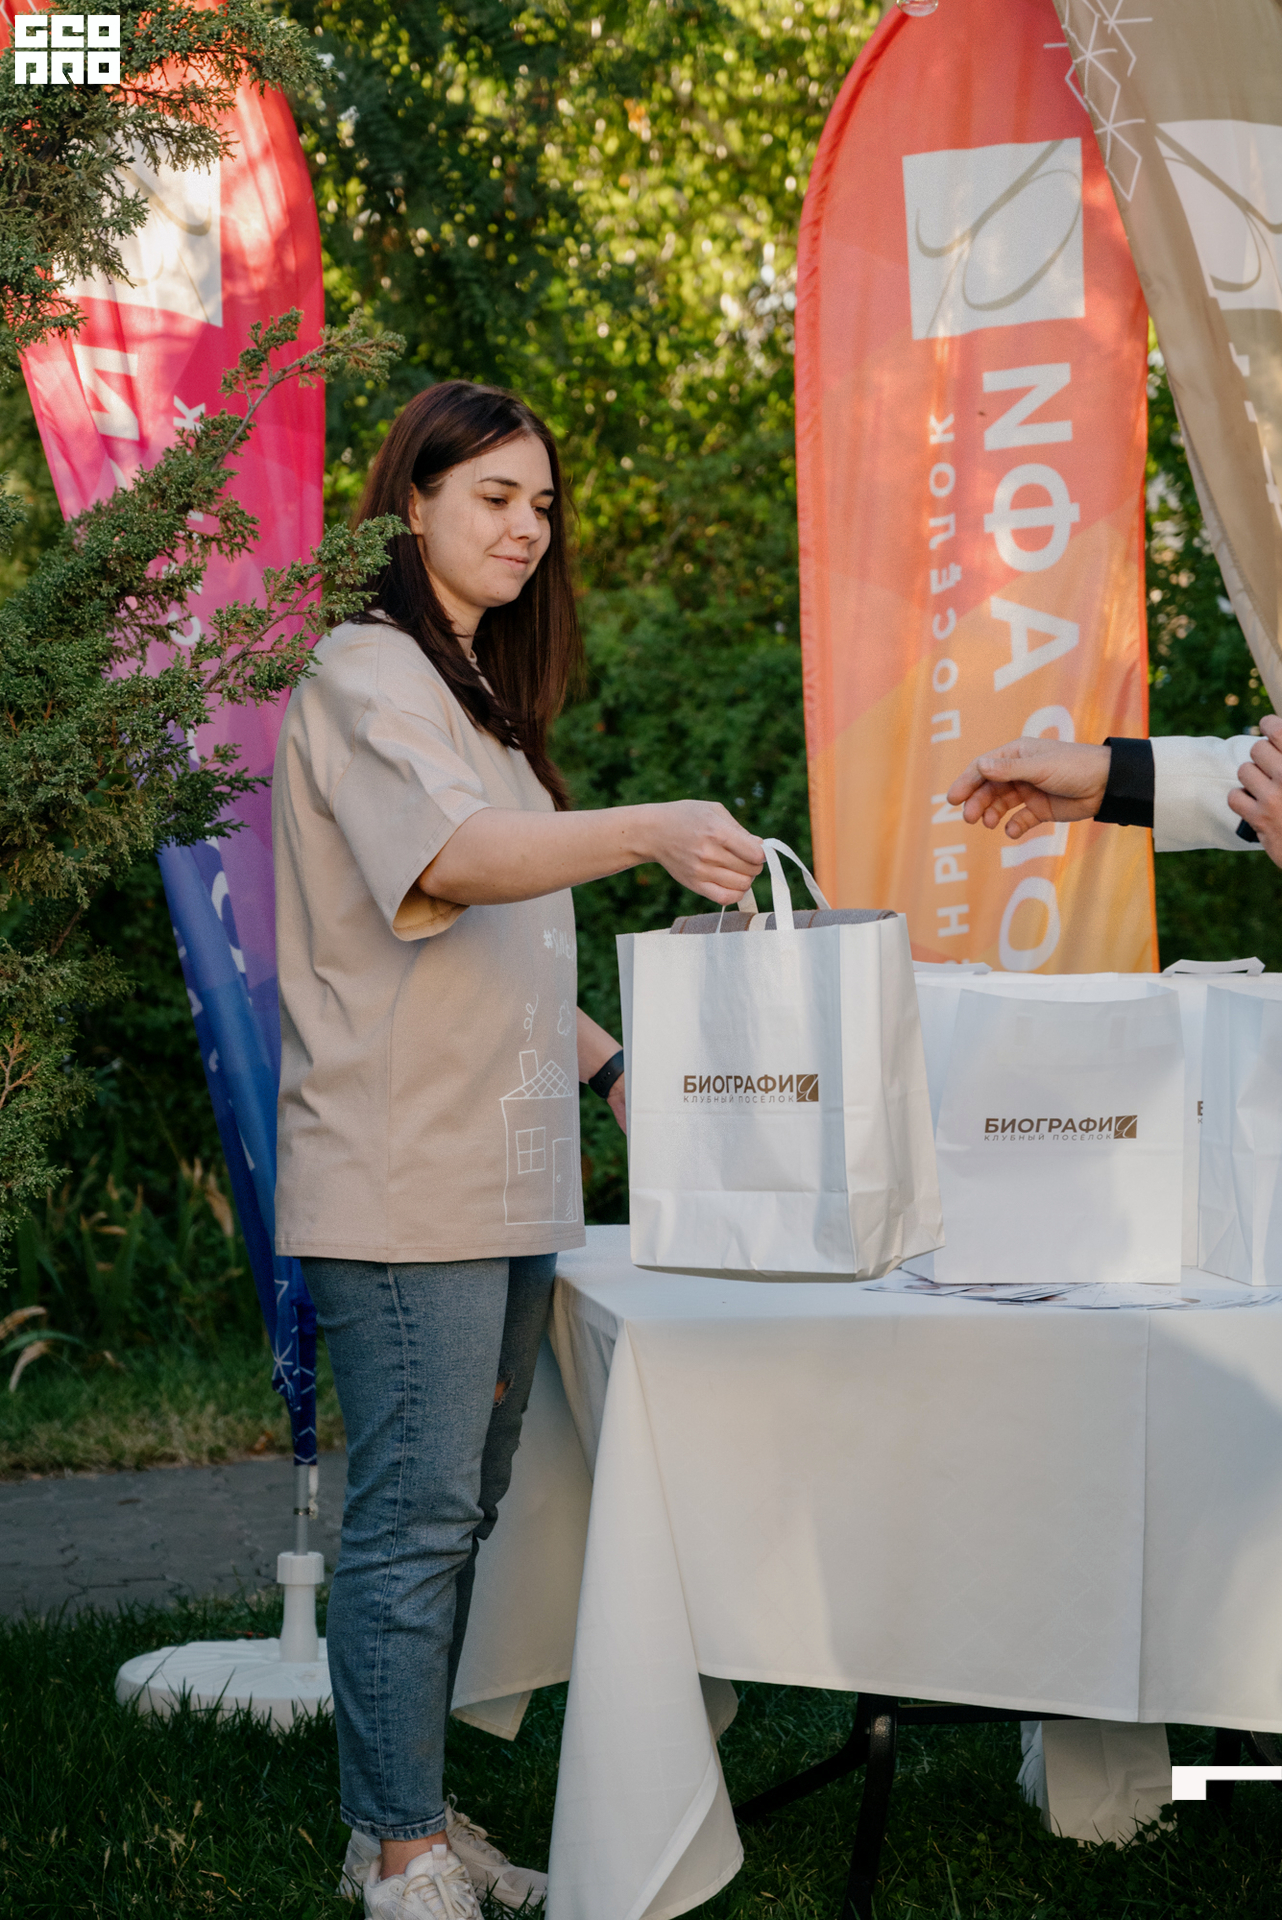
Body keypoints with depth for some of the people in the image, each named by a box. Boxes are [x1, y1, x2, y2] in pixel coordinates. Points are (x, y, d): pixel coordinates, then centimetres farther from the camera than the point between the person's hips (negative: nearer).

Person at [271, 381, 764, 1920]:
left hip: (505, 1173, 9)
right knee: (414, 1513, -7)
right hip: (402, 1176, -9)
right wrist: (650, 832, -41)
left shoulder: (472, 690, 21)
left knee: (455, 1506, 12)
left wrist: (612, 1060, 17)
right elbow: (450, 859, -28)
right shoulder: (366, 673, -8)